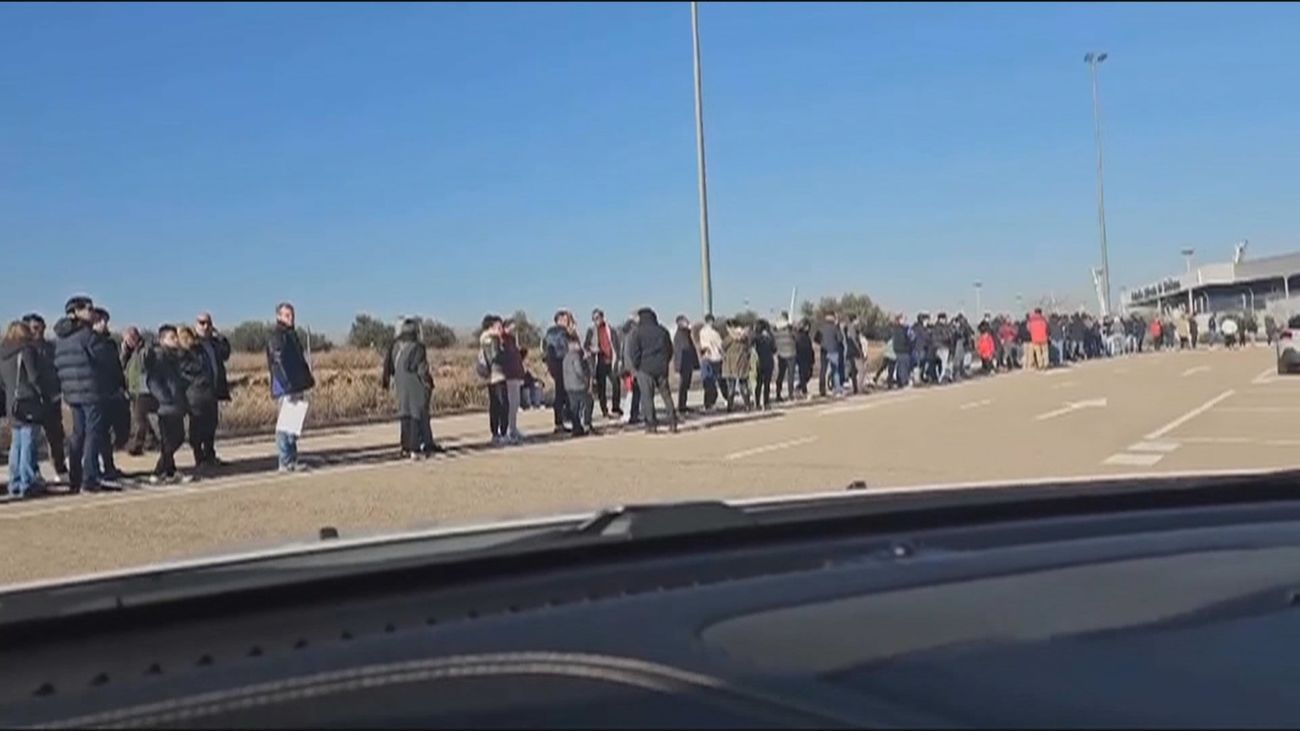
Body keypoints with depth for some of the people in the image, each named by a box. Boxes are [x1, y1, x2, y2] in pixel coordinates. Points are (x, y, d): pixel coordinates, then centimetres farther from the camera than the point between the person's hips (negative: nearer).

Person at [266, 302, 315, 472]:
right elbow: (278, 364, -18)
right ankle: (286, 463, -5)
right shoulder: (277, 337, -10)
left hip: (297, 387, 9)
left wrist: (308, 379, 16)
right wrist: (287, 386, -24)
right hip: (286, 389, -9)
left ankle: (292, 460, 17)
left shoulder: (292, 335, 19)